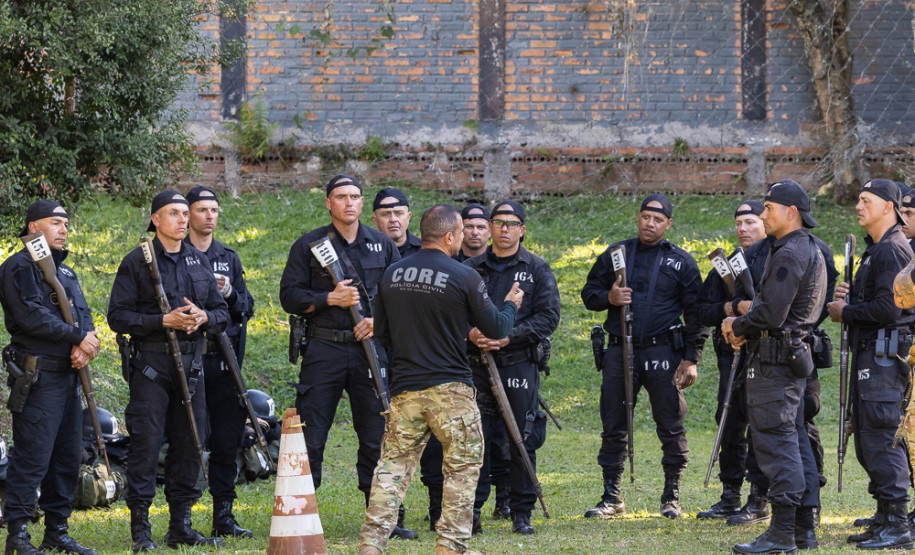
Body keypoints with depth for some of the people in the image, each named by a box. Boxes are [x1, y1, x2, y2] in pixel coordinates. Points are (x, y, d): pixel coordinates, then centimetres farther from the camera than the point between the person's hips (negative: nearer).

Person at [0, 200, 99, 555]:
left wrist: (83, 347, -7)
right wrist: (79, 337, -15)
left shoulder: (65, 270, 21)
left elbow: (83, 314, 15)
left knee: (67, 457, 10)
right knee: (32, 455, -12)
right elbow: (32, 316, -18)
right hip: (37, 375, -9)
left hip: (67, 375, 9)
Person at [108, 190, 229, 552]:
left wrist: (203, 318, -7)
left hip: (191, 363, 5)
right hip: (150, 365, -5)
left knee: (190, 443, 6)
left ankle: (181, 525, 14)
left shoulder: (199, 261, 13)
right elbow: (118, 316, -7)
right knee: (146, 442, -7)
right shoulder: (136, 262, -2)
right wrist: (164, 321, -16)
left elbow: (222, 313, 16)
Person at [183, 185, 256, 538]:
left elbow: (246, 308, 14)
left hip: (224, 360, 4)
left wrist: (229, 293, -7)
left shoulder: (229, 258, 15)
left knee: (227, 439, 5)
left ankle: (224, 515, 12)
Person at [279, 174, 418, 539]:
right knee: (309, 438, -1)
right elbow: (289, 296, -2)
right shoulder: (309, 245, 2)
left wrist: (379, 320, -5)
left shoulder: (382, 246, 10)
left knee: (377, 437, 4)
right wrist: (330, 299, -15)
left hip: (371, 348, 2)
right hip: (323, 349, -2)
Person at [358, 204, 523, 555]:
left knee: (393, 465, 8)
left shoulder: (392, 274, 4)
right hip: (451, 389, -4)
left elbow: (380, 331, 13)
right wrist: (511, 306, 18)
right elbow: (495, 329, -1)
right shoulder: (464, 278, -11)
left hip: (405, 389, 4)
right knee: (463, 466, 8)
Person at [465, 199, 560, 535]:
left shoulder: (536, 269, 5)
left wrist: (509, 336, -14)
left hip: (520, 365, -1)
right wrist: (469, 333, -11)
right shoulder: (471, 268, 11)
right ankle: (472, 510, 4)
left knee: (523, 441, 1)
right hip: (477, 364, 1)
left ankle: (522, 513, 8)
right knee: (475, 437, -2)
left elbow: (548, 316, -2)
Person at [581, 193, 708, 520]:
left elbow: (695, 314, 4)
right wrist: (608, 297, -7)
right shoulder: (615, 254, 12)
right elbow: (589, 293, 16)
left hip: (662, 352, -2)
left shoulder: (680, 262, 5)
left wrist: (691, 358, -4)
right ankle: (612, 498, 10)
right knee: (613, 427, 3)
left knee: (670, 426, -1)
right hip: (620, 350, 2)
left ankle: (671, 497, 9)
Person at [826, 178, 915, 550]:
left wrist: (845, 313, -9)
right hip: (870, 353, 11)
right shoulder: (875, 250, 20)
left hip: (885, 354, -11)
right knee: (866, 436, 14)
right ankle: (884, 519, 19)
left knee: (882, 438, -12)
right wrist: (850, 298, 8)